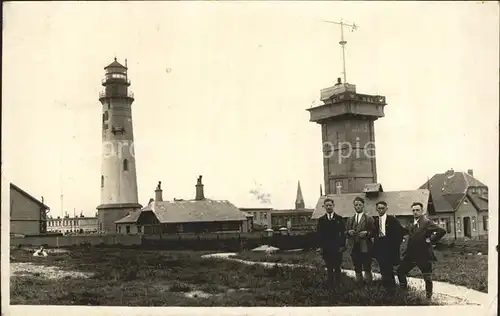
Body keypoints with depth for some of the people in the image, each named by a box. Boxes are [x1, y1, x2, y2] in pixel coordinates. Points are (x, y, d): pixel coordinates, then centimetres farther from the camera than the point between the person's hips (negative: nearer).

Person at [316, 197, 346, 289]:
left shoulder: (339, 219, 4)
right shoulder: (321, 220, 7)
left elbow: (343, 233, 2)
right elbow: (319, 234, 6)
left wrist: (342, 246, -5)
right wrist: (320, 246, -2)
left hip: (337, 248, -1)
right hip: (326, 249, 1)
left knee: (337, 267, 3)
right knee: (329, 268, 4)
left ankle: (337, 284, 12)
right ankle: (330, 285, 10)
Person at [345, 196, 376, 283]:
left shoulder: (369, 219, 3)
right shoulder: (350, 220, 14)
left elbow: (374, 232, -1)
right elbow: (346, 232, 15)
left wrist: (366, 233, -18)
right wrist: (349, 232, -7)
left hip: (365, 247, -3)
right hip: (354, 247, 3)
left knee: (367, 269, -3)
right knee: (357, 270, 9)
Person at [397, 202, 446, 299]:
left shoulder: (427, 222, -12)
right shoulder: (412, 225, 12)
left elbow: (442, 231, -21)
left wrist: (431, 240, -16)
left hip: (424, 256, -8)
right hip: (411, 255, 8)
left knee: (428, 278, 3)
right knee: (400, 271, 12)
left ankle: (428, 297, 16)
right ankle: (403, 291, 30)